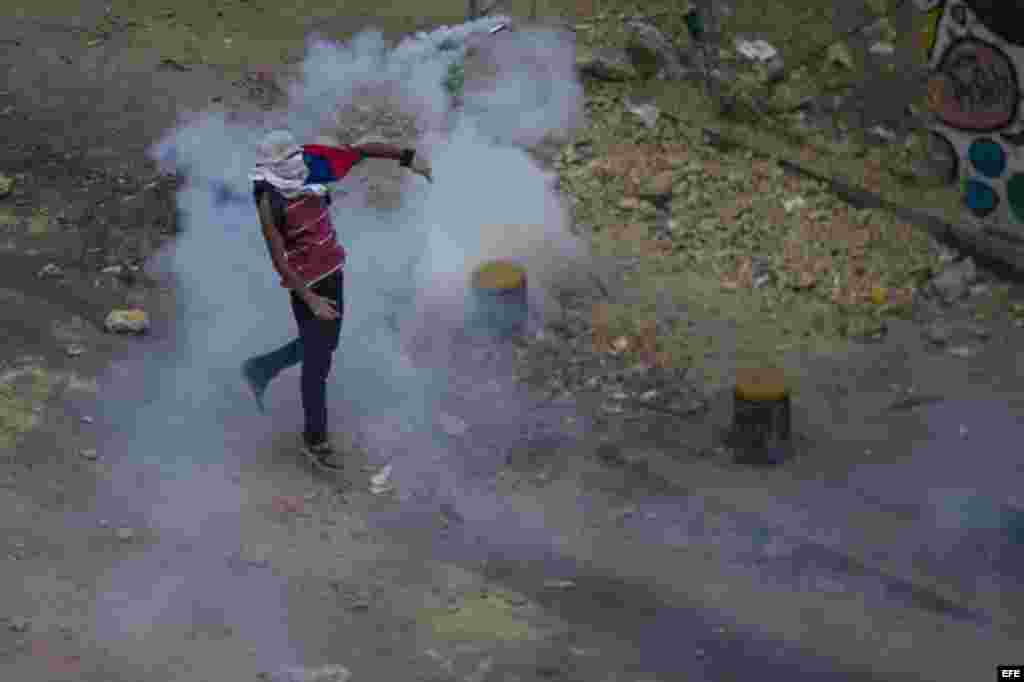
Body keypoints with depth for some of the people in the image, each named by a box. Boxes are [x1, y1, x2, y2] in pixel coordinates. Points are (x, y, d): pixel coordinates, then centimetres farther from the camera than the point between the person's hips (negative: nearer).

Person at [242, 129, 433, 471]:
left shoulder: (313, 162, -11)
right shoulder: (271, 203, -26)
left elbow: (363, 150, -3)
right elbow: (278, 260, -24)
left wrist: (409, 158, -7)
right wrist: (310, 300, -28)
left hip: (332, 269, 7)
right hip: (307, 281, -7)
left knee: (324, 343, 23)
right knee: (317, 361, 0)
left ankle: (260, 369, 42)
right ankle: (315, 440, 16)